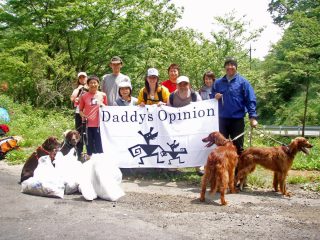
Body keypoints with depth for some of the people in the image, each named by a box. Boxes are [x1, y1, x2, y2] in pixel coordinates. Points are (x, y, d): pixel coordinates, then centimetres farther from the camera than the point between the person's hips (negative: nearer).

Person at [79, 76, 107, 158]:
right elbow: (80, 109, 8)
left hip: (99, 124, 0)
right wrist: (83, 116, -10)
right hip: (88, 124, 0)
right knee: (89, 145, 7)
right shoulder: (84, 96, 3)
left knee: (99, 145, 3)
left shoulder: (103, 95, 5)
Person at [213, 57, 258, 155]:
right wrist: (215, 97, -7)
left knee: (238, 146, 6)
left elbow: (251, 100, -7)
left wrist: (253, 116, -17)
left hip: (237, 119, -3)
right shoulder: (218, 82, 8)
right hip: (222, 119, 3)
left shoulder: (243, 82, -2)